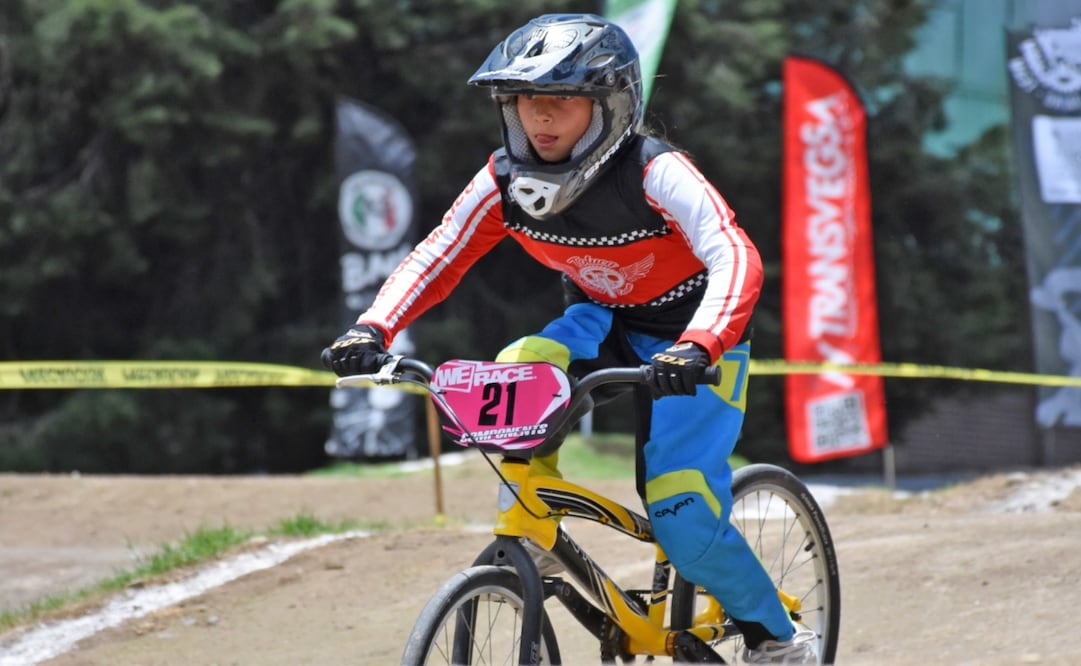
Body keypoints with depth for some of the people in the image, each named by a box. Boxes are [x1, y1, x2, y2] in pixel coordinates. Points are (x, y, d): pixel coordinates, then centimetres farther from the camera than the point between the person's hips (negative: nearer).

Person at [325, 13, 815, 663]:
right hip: (604, 322, 5)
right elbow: (436, 258, -11)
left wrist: (696, 348, -59)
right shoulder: (506, 181, -15)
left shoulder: (654, 172, -31)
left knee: (683, 517, -17)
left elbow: (735, 257, -41)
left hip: (689, 337, -5)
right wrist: (372, 329, -30)